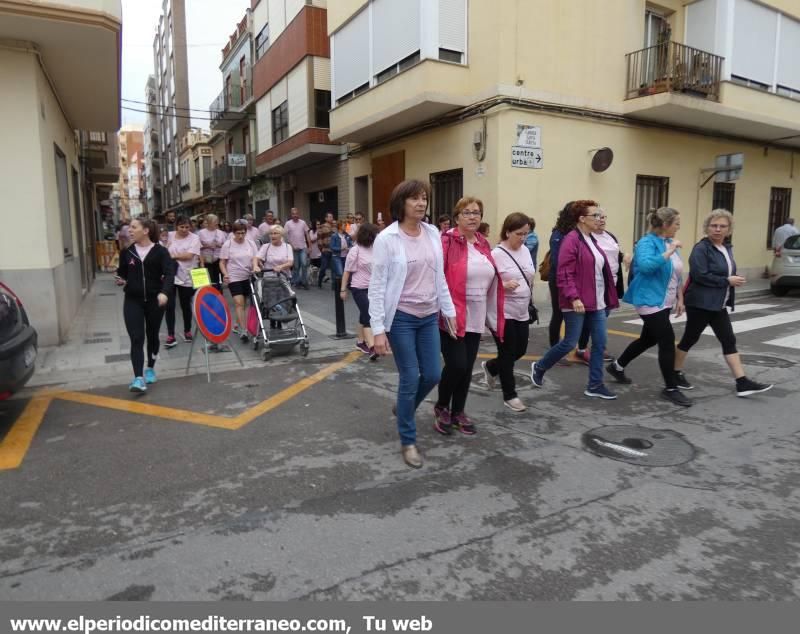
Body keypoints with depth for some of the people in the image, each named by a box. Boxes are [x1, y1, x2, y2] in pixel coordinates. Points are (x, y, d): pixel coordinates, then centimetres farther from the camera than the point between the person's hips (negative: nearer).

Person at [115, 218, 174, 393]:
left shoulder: (160, 251, -6)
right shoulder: (127, 252, 4)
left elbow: (169, 273, -16)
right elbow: (122, 273, 18)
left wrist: (165, 292, -32)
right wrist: (121, 280, -5)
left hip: (154, 300, -1)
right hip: (133, 301, 1)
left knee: (152, 336, 14)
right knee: (136, 339, -8)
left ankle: (150, 369, 34)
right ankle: (138, 378, -11)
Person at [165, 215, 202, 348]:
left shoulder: (194, 238, -6)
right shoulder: (171, 236, 5)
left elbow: (189, 256, -18)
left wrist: (173, 256, -14)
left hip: (186, 277, -2)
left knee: (185, 305, 9)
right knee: (169, 305, -4)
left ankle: (187, 331, 29)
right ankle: (171, 336, 1)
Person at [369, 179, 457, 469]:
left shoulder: (433, 234, 4)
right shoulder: (386, 239, -12)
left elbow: (440, 277, 12)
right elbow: (377, 287, -12)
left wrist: (449, 310, 10)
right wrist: (378, 329, -15)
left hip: (429, 316, 5)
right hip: (401, 318, -5)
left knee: (433, 374, 8)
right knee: (410, 379, 0)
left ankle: (403, 408, 39)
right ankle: (408, 441, 19)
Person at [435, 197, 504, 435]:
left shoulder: (484, 244, 11)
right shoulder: (446, 242, -10)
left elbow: (491, 282, 16)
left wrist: (492, 315, 15)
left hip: (476, 318, 6)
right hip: (452, 316, -6)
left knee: (467, 367, 11)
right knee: (456, 365, -8)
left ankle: (458, 412, 27)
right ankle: (441, 407, 18)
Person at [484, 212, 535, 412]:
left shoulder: (526, 250, 6)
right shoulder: (497, 254, -16)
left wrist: (528, 295, 16)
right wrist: (504, 285, -30)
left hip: (521, 312, 7)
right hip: (502, 313, -7)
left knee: (520, 351, 14)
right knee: (507, 354, 3)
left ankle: (490, 367, 40)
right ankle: (510, 396, 19)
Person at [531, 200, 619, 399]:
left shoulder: (592, 240, 14)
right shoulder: (571, 240, -14)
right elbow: (564, 274, -19)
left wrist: (608, 297, 18)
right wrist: (574, 298, -26)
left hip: (597, 302, 9)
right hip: (577, 303, -9)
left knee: (600, 343, 6)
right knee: (570, 342, -1)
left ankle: (595, 385, 15)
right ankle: (539, 368, 21)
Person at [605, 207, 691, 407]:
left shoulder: (670, 243, 10)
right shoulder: (647, 243, -15)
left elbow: (677, 274, 17)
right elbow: (646, 266, -35)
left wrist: (680, 298, 14)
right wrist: (669, 252, -29)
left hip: (665, 303, 9)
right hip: (650, 302, -9)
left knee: (648, 340, 19)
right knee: (667, 342, -8)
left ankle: (617, 367, 37)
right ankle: (670, 389, 5)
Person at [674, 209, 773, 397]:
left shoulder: (727, 248, 12)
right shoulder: (701, 249, -14)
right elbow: (701, 275, -24)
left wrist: (734, 280, 6)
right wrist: (728, 281, -19)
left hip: (718, 305, 8)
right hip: (700, 303, -8)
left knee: (729, 341, 5)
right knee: (690, 339, 4)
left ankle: (743, 383, 7)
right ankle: (675, 374, 20)